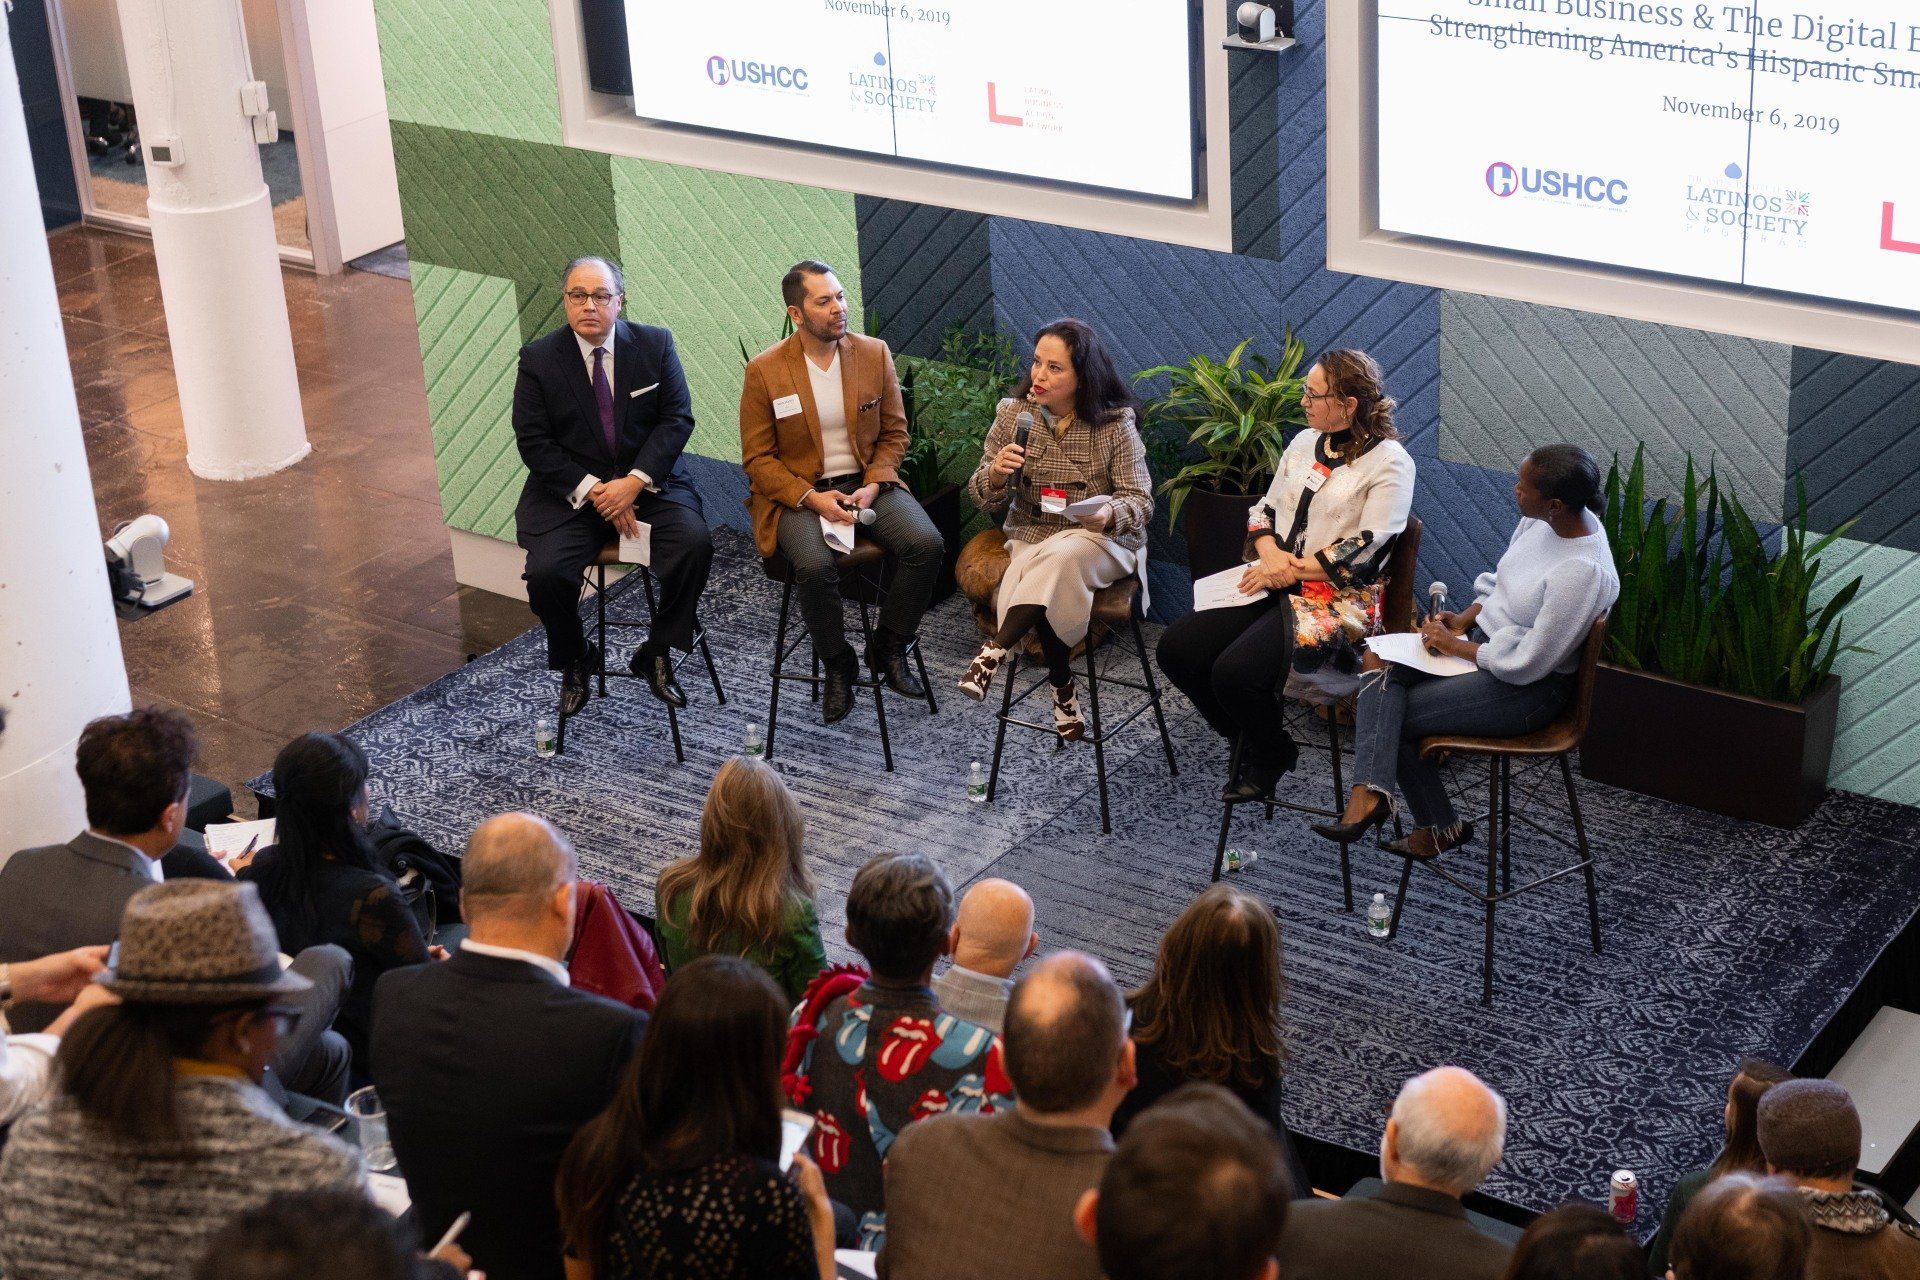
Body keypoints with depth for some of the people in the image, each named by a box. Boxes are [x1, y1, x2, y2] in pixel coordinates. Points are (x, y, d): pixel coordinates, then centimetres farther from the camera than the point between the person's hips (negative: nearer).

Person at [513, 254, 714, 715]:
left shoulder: (655, 344, 0)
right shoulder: (538, 359, -2)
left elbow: (677, 419, -3)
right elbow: (533, 442, -5)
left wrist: (635, 482, -17)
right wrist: (592, 491, -16)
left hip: (648, 482, 1)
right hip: (570, 490, -1)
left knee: (694, 544, -27)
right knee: (546, 572, -25)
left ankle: (656, 653, -5)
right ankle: (574, 661, 6)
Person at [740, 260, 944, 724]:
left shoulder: (875, 354, 2)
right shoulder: (764, 371, -6)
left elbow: (894, 433, 9)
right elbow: (757, 457, -4)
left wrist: (875, 485, -10)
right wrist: (811, 497, -17)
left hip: (868, 482, 3)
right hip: (798, 492, -3)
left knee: (927, 544, -23)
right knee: (815, 566, -33)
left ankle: (889, 649, 0)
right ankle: (837, 665, -6)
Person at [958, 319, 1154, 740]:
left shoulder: (1116, 422, -5)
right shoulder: (1012, 413, 2)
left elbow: (1140, 502, -5)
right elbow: (983, 500, 6)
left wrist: (1110, 512, -28)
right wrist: (995, 475, -17)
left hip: (1102, 540, -2)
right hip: (1031, 535, 2)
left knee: (1060, 555, -37)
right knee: (1048, 583, -33)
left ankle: (995, 651, -32)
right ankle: (1063, 686, -12)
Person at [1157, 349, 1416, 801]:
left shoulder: (1389, 462, -8)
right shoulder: (1304, 443, 14)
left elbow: (1364, 552, -15)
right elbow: (1265, 509, 16)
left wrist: (1291, 570, -15)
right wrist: (1270, 553, -6)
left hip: (1338, 597, -7)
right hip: (1275, 584, 8)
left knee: (1234, 672, -27)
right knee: (1176, 648, -11)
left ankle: (1269, 756, 5)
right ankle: (1248, 739, 10)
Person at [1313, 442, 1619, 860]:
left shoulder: (1582, 572, -31)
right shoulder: (1541, 518, -6)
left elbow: (1526, 664, -25)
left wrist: (1453, 645, -13)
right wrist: (1465, 618, -2)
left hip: (1530, 688, -9)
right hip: (1486, 636, 9)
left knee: (1393, 716, -8)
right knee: (1382, 665, -12)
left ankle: (1442, 827, 8)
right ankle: (1370, 791, -19)